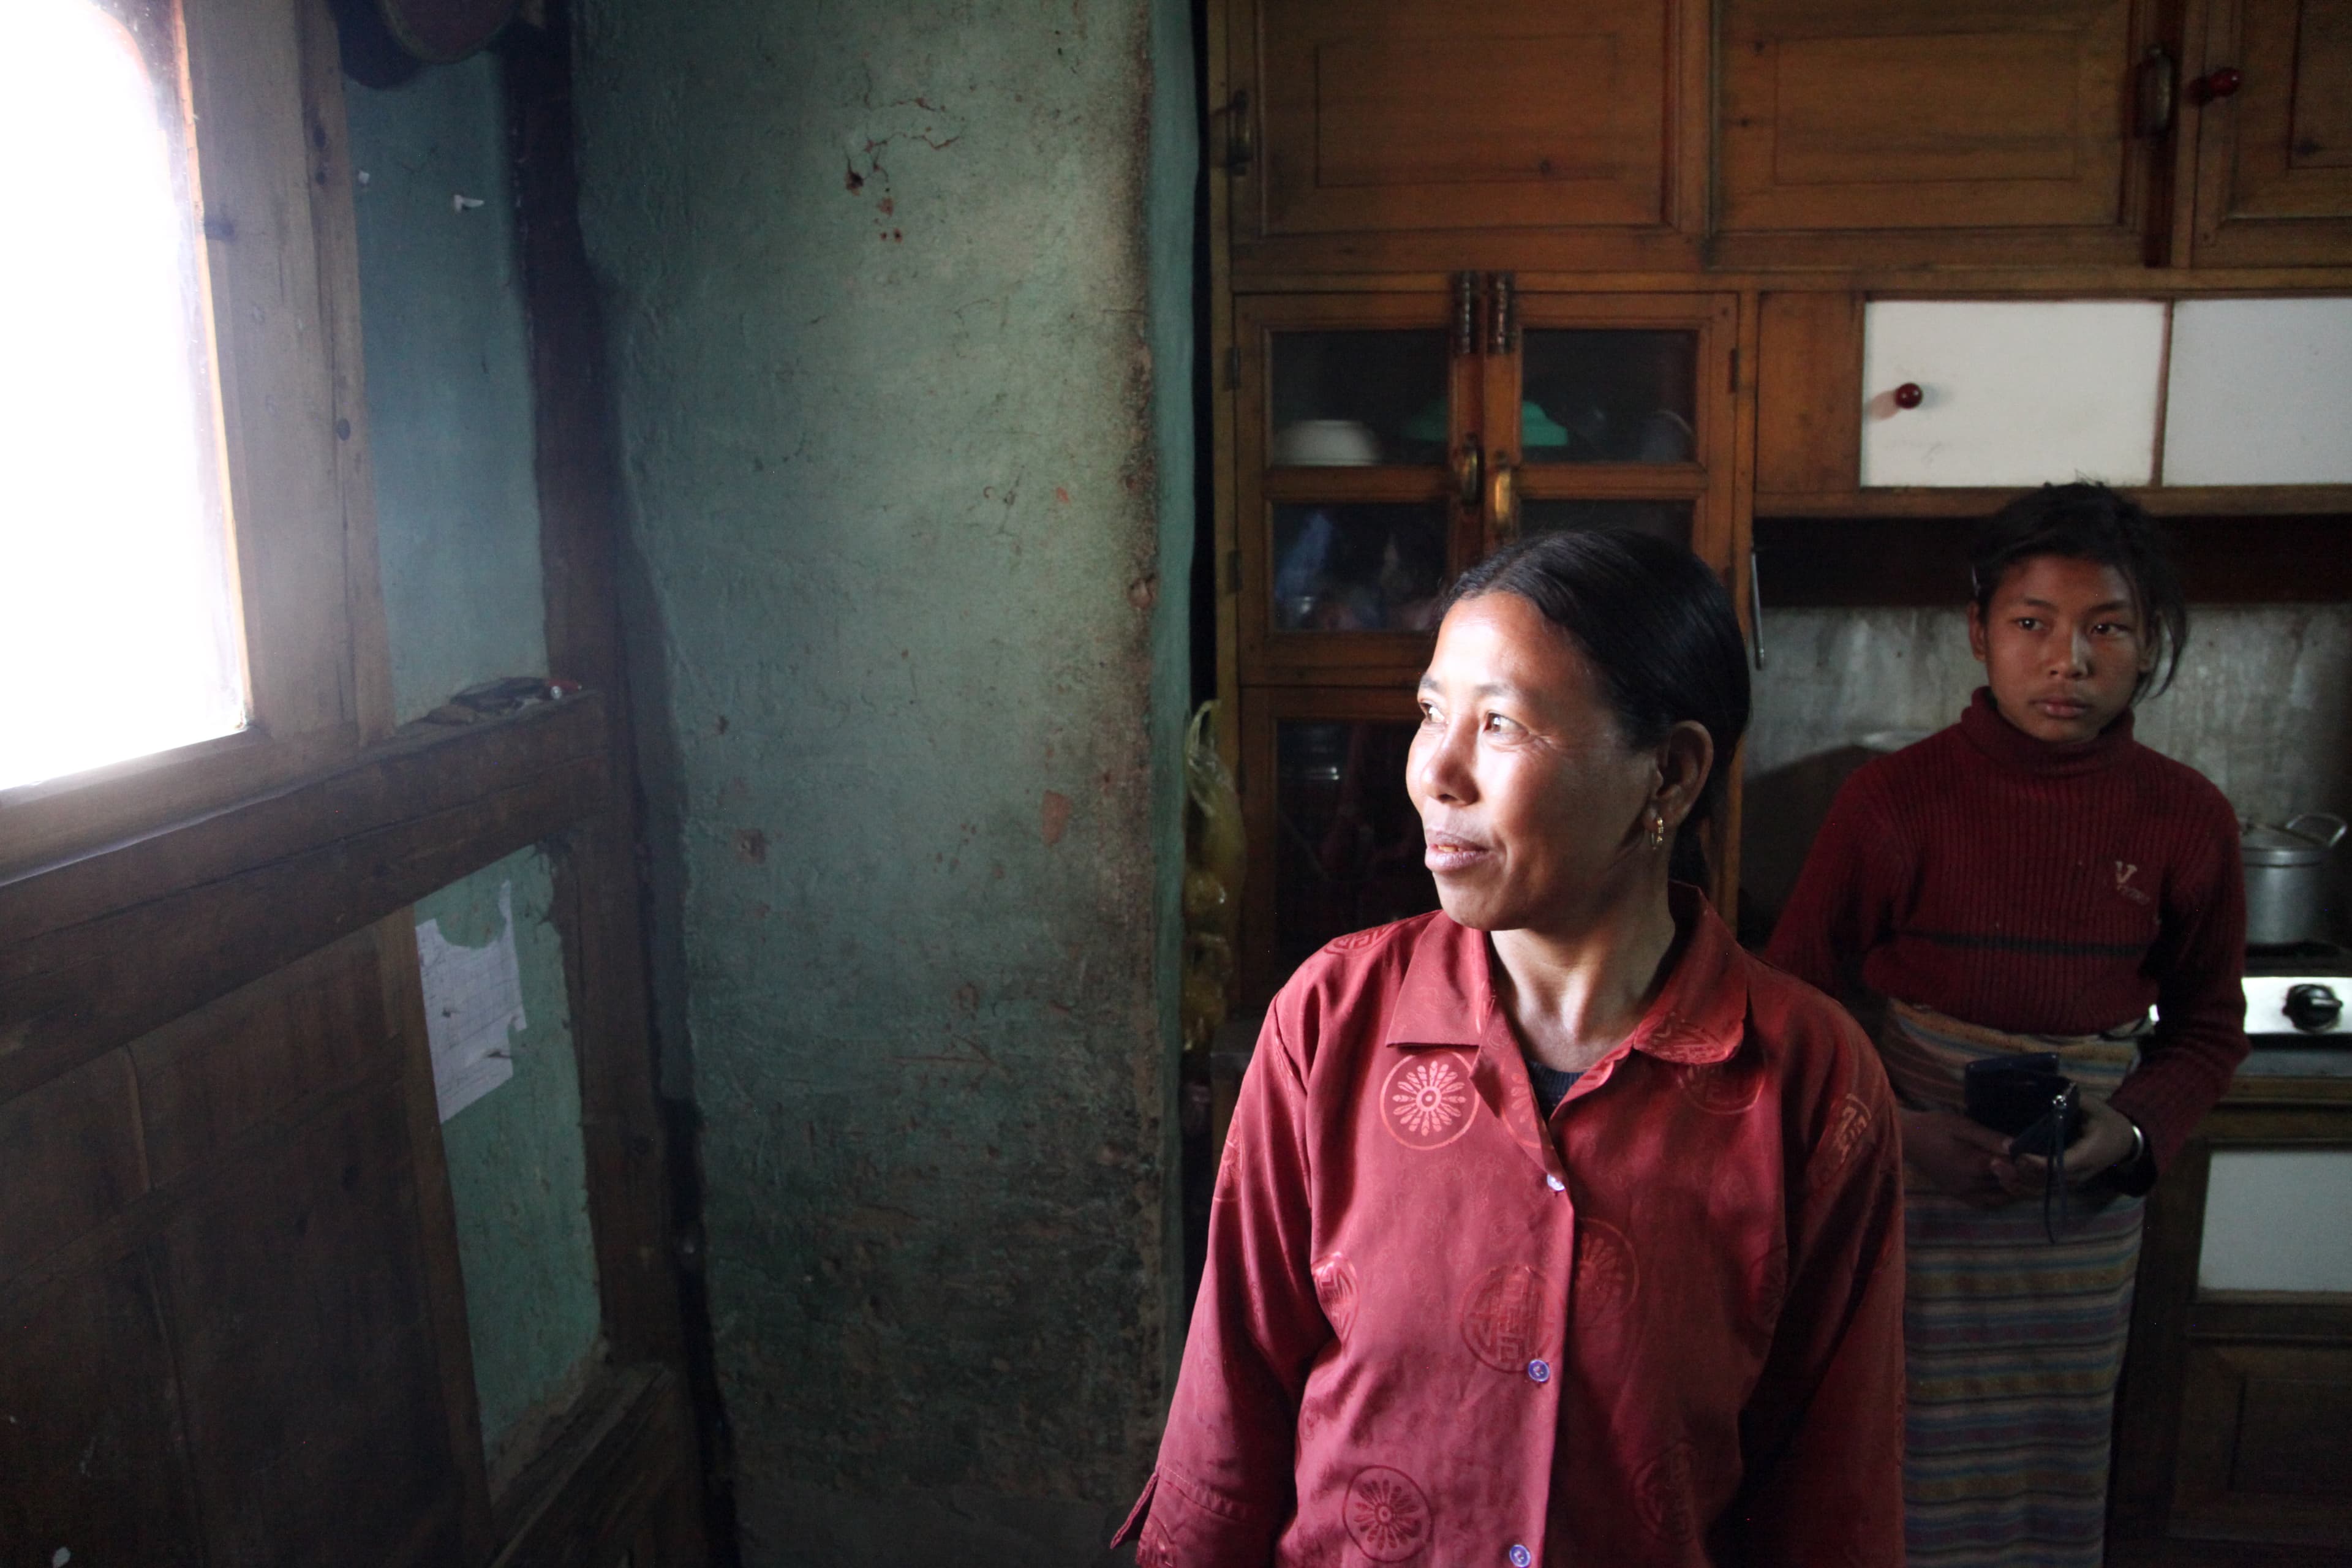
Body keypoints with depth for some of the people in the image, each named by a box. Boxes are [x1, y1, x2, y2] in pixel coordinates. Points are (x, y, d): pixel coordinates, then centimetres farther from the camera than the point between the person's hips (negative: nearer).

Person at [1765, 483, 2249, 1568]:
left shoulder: (2187, 819, -2)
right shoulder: (1894, 799, -11)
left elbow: (2207, 1026, 9)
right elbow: (1796, 998, -4)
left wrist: (2132, 1132, -8)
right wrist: (1898, 1130, -16)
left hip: (2086, 1201, 3)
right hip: (1908, 1180, -2)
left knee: (2051, 1457, 17)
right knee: (1897, 1454, 7)